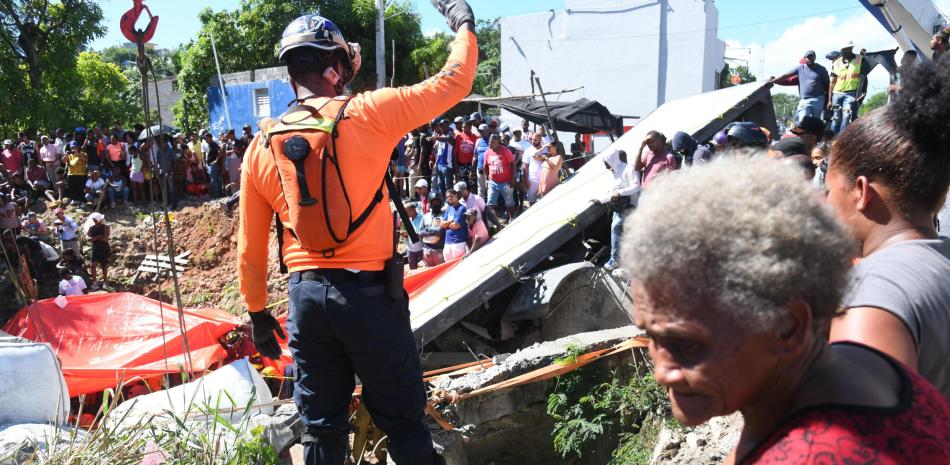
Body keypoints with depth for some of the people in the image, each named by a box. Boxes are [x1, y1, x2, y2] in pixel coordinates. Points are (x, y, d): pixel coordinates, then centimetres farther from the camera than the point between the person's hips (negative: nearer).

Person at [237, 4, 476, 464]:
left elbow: (250, 245, 8)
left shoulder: (261, 146, 3)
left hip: (306, 294, 4)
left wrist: (257, 312, 20)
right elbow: (452, 83, -2)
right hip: (369, 292, -4)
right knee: (403, 421, 10)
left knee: (321, 428, 17)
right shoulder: (367, 115, -10)